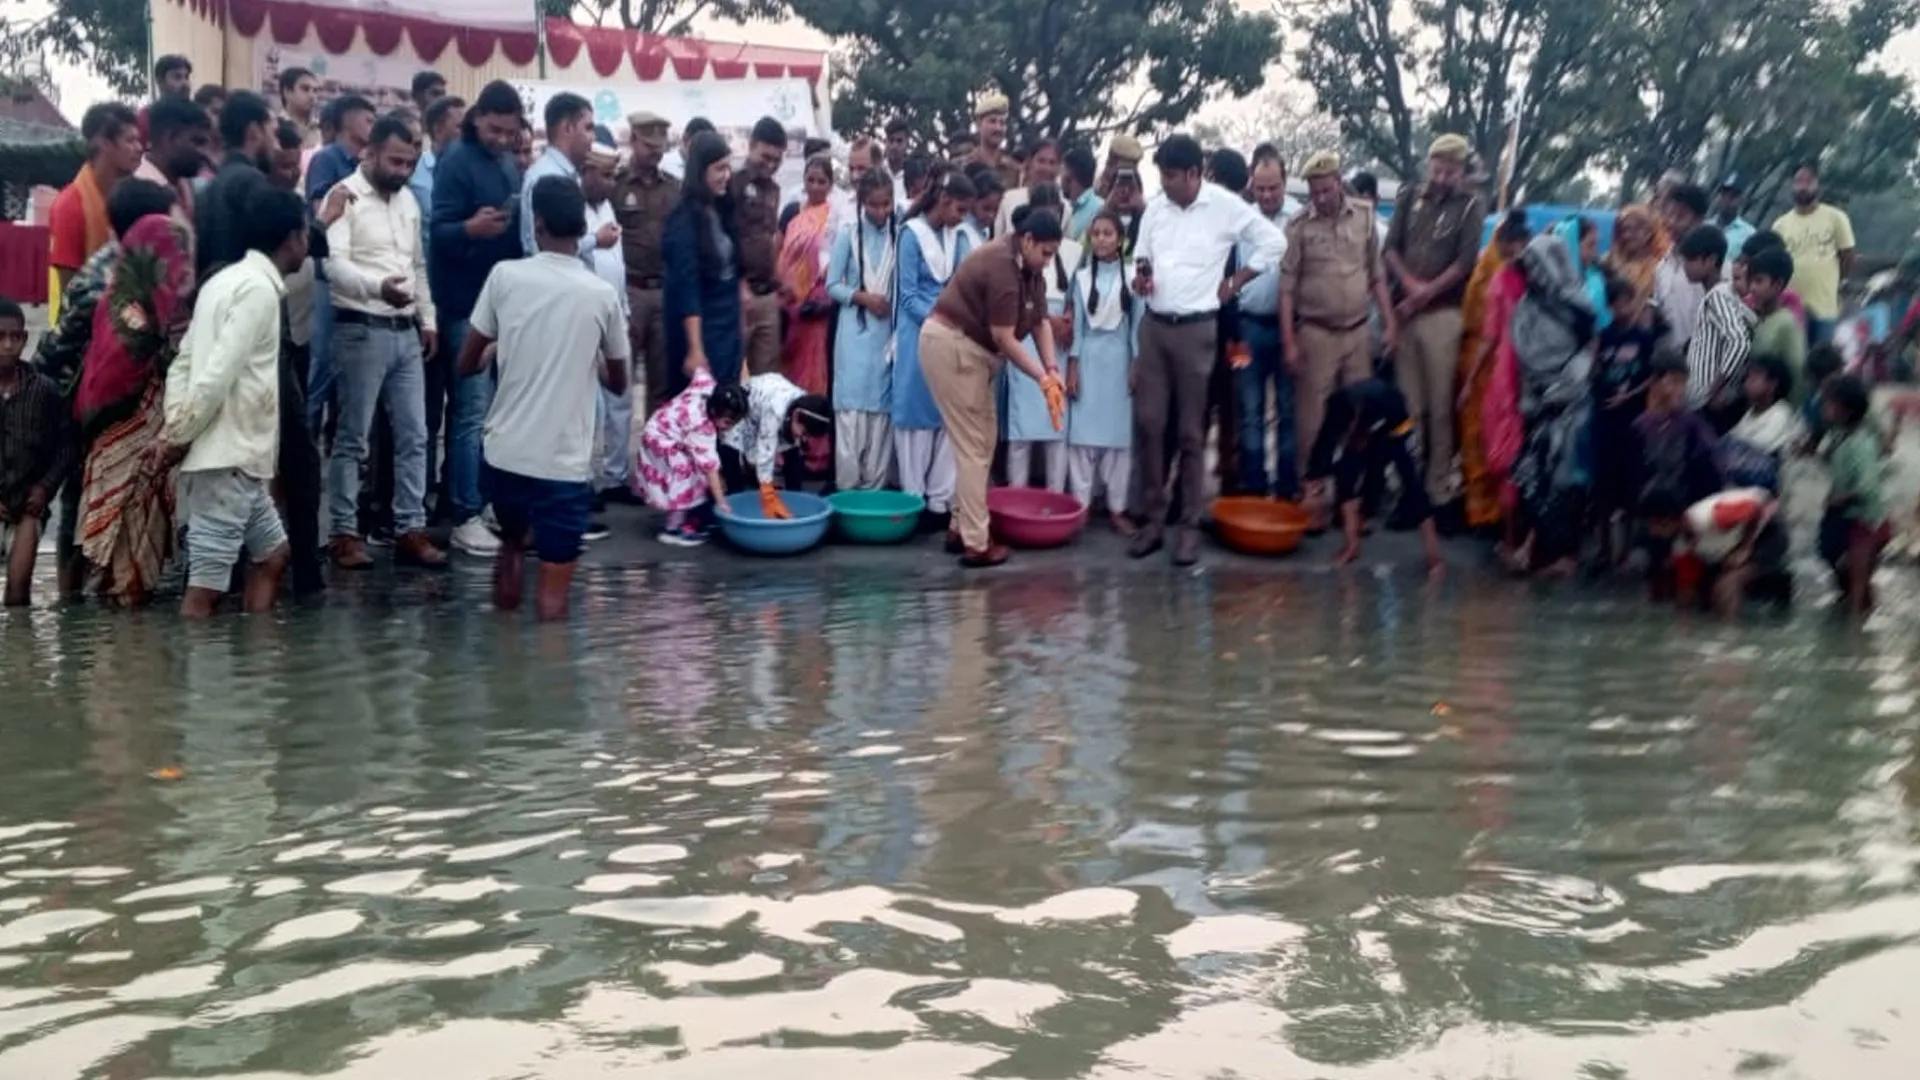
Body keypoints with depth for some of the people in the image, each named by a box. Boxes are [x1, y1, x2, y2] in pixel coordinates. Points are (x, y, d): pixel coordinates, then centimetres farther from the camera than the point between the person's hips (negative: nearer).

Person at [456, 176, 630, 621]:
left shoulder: (505, 275, -3)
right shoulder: (603, 294, -3)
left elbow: (467, 363, 4)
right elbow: (618, 383, 10)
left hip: (506, 452, 2)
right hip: (566, 462, -2)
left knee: (511, 544, 28)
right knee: (552, 597, 1)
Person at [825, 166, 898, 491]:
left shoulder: (900, 235, 2)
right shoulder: (848, 234, 1)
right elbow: (832, 286, 3)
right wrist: (862, 297, -12)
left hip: (889, 332, 1)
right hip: (855, 331, -1)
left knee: (881, 406, 3)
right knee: (852, 404, -3)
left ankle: (874, 485, 9)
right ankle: (847, 484, 3)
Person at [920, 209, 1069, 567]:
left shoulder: (1029, 268, 7)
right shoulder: (1002, 266, -24)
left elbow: (1040, 322, 3)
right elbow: (1004, 337, -23)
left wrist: (1053, 370, -11)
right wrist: (1042, 379, -19)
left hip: (972, 347, 10)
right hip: (950, 344, -10)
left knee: (982, 440, 14)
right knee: (972, 445, -9)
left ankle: (961, 527, 22)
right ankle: (976, 543, -6)